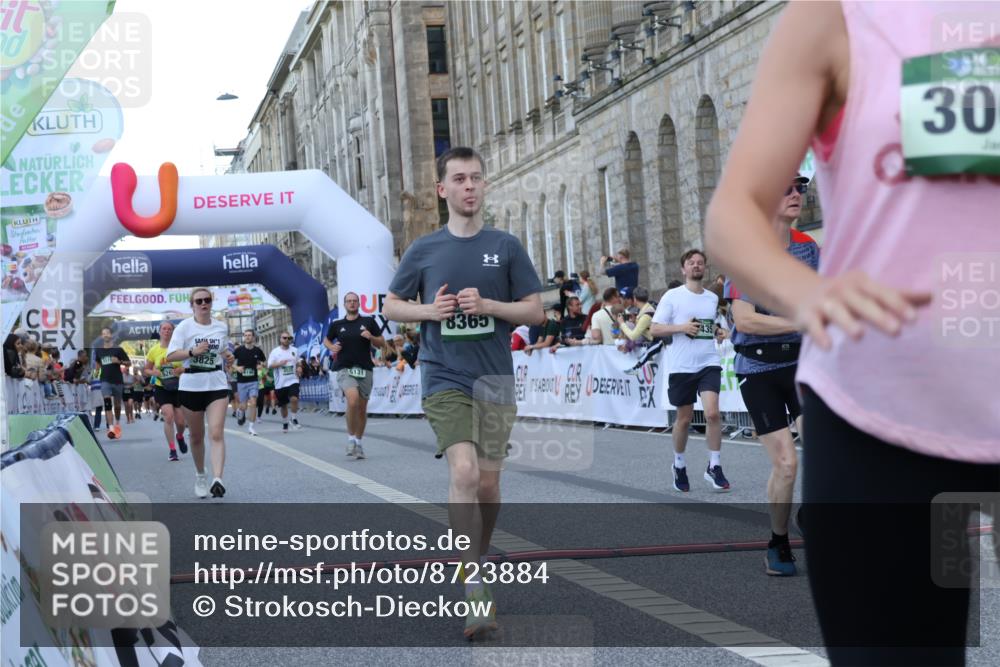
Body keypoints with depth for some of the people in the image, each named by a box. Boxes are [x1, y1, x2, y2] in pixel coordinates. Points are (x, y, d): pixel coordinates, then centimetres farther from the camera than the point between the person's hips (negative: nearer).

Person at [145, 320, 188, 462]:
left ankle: (180, 437, 41)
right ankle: (172, 450, -8)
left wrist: (182, 369, -20)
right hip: (161, 388, 0)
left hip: (178, 387, 0)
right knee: (168, 416, -17)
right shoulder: (154, 350, 0)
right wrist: (153, 372, -12)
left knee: (180, 421, 4)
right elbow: (145, 370, 10)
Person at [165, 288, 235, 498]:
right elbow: (170, 356, -11)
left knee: (217, 433, -15)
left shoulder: (221, 327, 8)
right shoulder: (184, 327, -3)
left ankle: (217, 479, -25)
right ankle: (200, 476, 31)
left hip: (217, 384, 1)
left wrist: (229, 357, 3)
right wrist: (193, 351, -25)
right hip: (191, 386, -1)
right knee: (197, 436, 11)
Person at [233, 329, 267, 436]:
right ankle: (240, 412, 39)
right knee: (244, 406, 2)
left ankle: (251, 427, -4)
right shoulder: (239, 350, -4)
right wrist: (236, 367, -17)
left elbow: (265, 362, 13)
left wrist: (261, 365, -9)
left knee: (253, 403, -12)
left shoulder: (258, 350, 0)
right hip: (241, 382, 0)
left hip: (253, 381, 0)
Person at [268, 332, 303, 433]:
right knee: (283, 405, 9)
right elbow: (270, 365, -8)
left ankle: (294, 420, -4)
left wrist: (298, 369, 4)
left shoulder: (294, 350, 6)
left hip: (293, 380, 1)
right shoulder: (275, 352, -3)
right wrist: (280, 363, -22)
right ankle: (284, 424, 28)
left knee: (294, 399, -22)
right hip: (280, 383, -1)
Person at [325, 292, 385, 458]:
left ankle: (358, 442, 23)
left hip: (365, 369, 2)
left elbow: (381, 342, 9)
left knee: (362, 408, 7)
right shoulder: (336, 324, 7)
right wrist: (332, 347, 1)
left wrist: (371, 337, -11)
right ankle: (351, 437, -11)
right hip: (344, 369, -2)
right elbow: (326, 340, 22)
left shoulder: (368, 322, 6)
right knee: (353, 399, -25)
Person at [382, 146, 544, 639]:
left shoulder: (506, 247, 3)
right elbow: (390, 306, 12)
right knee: (464, 472, -18)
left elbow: (536, 311, 4)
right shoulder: (424, 250, 4)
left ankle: (478, 559, 35)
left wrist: (488, 305, -13)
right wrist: (429, 310, -8)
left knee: (488, 483, 8)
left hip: (494, 379, 2)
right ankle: (474, 589, -14)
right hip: (445, 380, -2)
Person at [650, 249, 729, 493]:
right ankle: (679, 465, 30)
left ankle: (714, 467, -6)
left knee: (712, 412, -17)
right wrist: (682, 327, -16)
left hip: (708, 363, 2)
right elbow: (655, 328, -5)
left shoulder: (713, 298, 10)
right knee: (684, 419, 8)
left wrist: (720, 332, 9)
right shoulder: (673, 296, -2)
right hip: (681, 366, -2)